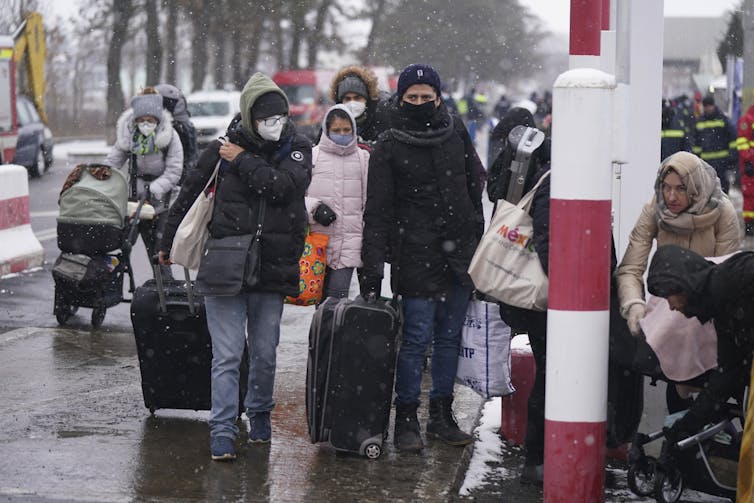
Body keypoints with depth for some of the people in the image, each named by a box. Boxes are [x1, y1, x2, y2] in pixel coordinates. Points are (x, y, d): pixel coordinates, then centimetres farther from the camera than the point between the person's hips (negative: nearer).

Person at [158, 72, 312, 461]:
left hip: (272, 270, 2)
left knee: (265, 354, 12)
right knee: (227, 356, -5)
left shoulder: (297, 149, 2)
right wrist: (168, 245, 18)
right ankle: (222, 431, -2)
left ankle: (259, 413, 33)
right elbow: (188, 197, 11)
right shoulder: (220, 151, -1)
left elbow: (282, 186, -18)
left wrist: (243, 161, -10)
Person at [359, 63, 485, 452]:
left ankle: (441, 415, 21)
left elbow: (475, 188, 17)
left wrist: (478, 241, 14)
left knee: (450, 336, 11)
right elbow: (377, 212, -6)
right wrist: (372, 268, -11)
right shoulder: (388, 147, -3)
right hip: (416, 256, -4)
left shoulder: (456, 135, 8)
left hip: (460, 254, 4)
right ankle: (406, 419, 6)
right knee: (417, 338, -5)